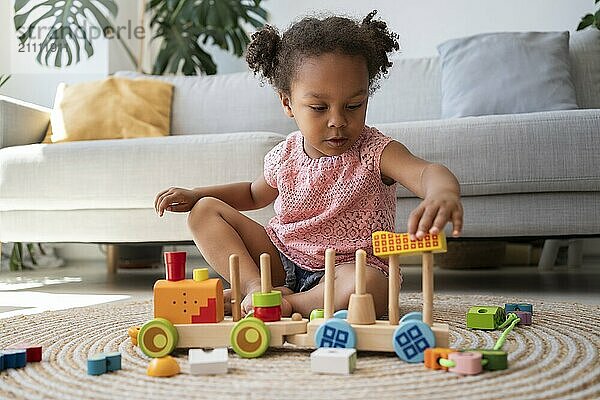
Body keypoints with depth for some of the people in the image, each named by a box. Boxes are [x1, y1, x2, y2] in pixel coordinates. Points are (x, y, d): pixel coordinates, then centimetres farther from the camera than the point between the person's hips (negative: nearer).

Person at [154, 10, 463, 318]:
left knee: (369, 286, -41)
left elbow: (426, 171, -35)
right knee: (204, 210, -3)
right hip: (280, 258, 5)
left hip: (347, 265, -5)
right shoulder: (284, 157, 0)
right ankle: (256, 286, -21)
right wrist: (194, 195, 10)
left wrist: (443, 192, -61)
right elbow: (255, 194, 23)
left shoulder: (374, 151, -15)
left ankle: (286, 303, -20)